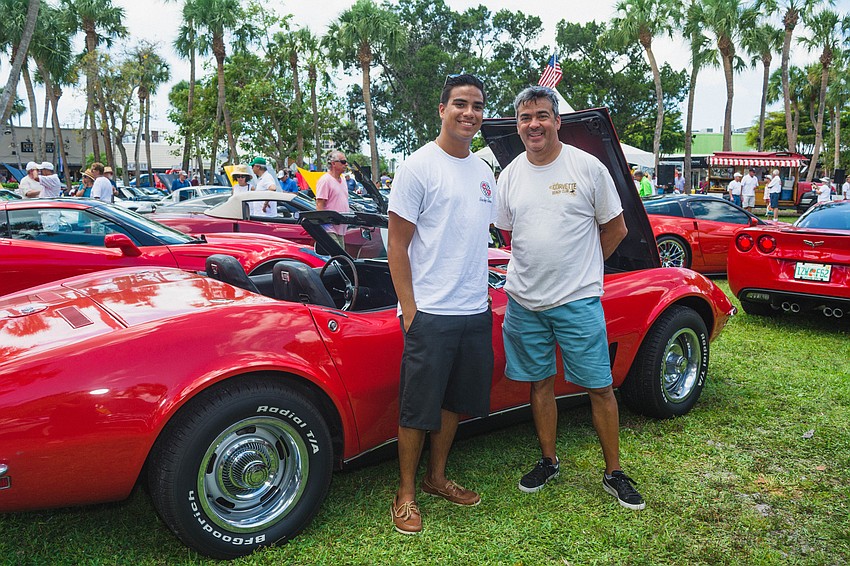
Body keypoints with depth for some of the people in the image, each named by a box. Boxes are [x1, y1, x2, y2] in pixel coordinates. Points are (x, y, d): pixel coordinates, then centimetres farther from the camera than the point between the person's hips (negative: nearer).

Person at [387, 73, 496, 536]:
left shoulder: (484, 171, 12)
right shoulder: (419, 166, -8)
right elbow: (397, 244, -9)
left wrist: (482, 296, 13)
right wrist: (409, 311, -14)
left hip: (475, 311, 7)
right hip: (430, 312, -7)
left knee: (457, 399, 17)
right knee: (418, 407, 2)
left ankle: (436, 476, 35)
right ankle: (406, 493, 19)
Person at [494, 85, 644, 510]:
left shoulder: (588, 167, -4)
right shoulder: (510, 175, 6)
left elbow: (616, 229, 4)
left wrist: (582, 268, 8)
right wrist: (535, 267, 10)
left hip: (578, 300, -3)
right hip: (524, 301, 3)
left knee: (600, 387, 3)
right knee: (540, 383, 13)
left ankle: (614, 474, 19)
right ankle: (548, 462, 30)